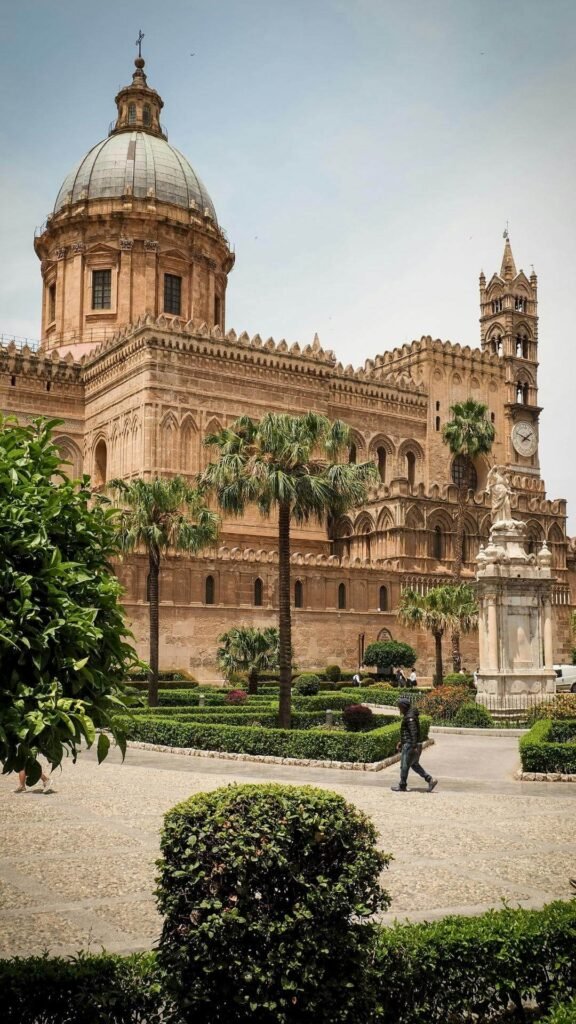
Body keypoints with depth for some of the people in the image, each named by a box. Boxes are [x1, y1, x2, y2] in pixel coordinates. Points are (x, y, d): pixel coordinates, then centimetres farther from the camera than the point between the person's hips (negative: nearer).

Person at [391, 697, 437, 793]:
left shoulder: (410, 717, -18)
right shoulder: (407, 715, 14)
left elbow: (414, 732, -24)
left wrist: (414, 746, -26)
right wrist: (401, 742, 25)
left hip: (409, 745, -10)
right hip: (407, 744, 10)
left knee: (404, 765, 0)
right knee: (414, 765, 15)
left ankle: (402, 786, 10)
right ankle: (430, 780, 12)